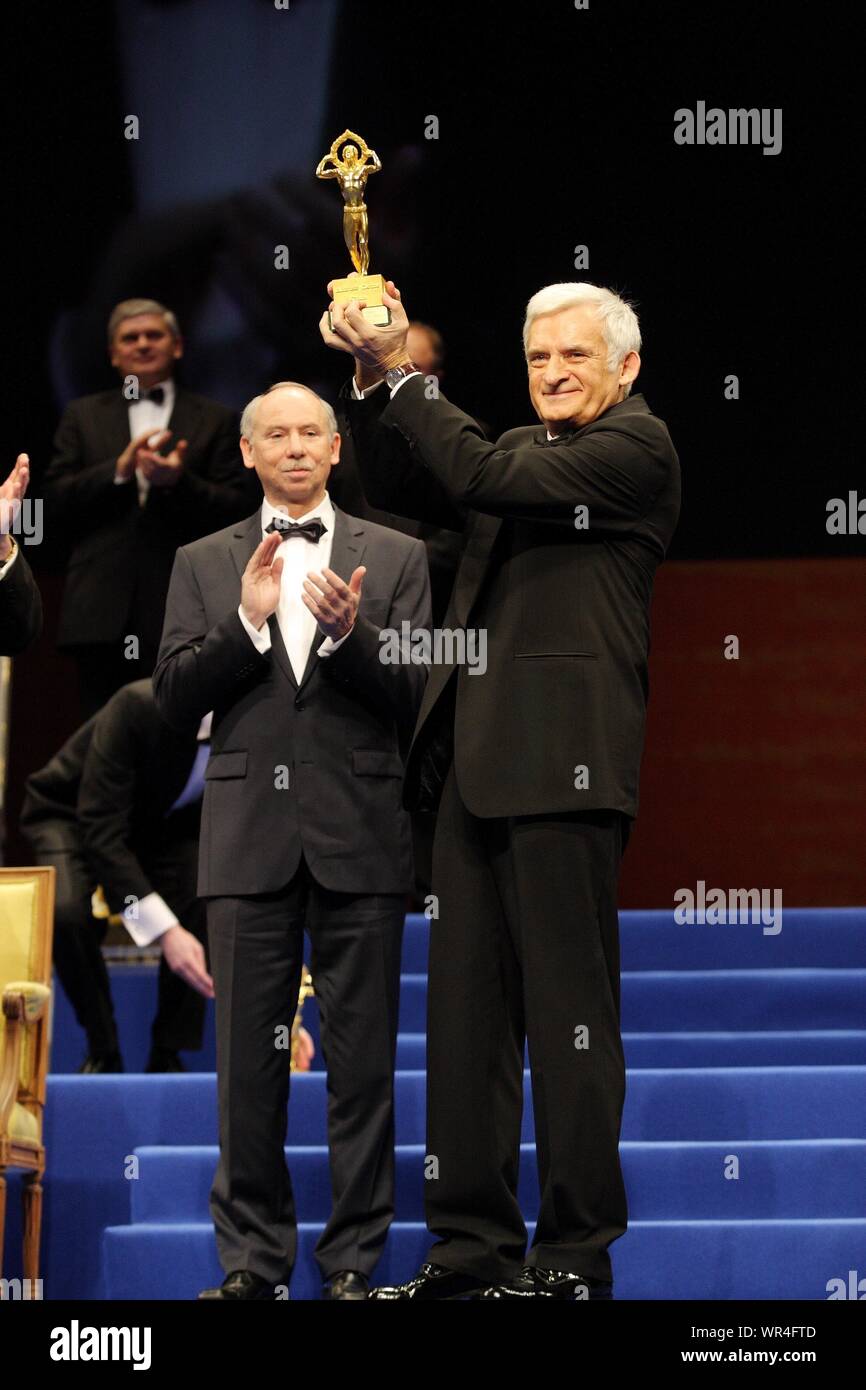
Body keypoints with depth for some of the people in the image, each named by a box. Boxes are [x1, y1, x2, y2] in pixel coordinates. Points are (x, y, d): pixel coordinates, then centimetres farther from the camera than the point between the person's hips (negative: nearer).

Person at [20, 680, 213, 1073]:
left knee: (211, 906, -27)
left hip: (166, 825, 4)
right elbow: (100, 830, -37)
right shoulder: (138, 706, -38)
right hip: (74, 816, -3)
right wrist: (165, 931, -46)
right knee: (68, 912, -34)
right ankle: (102, 1052, -10)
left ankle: (167, 1056, -11)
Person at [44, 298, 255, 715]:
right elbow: (55, 505, 6)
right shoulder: (84, 416, 16)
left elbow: (237, 510, 3)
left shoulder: (215, 421, 12)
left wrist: (179, 481, -15)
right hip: (102, 614, 1)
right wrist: (119, 469, -9)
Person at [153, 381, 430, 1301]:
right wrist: (248, 620, -12)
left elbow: (413, 697, 0)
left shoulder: (393, 559, 7)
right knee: (249, 1060, 4)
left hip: (359, 835, -1)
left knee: (362, 1059, 1)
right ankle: (252, 1257, 11)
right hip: (249, 835, 1)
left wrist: (348, 632, -18)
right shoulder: (204, 564, 11)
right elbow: (174, 698, 2)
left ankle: (354, 1258, 7)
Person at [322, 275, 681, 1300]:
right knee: (466, 1009, 7)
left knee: (568, 1010, -4)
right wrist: (371, 381, 3)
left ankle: (575, 1255, 0)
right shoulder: (528, 447, 22)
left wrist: (399, 375, -10)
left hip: (562, 763, -8)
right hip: (478, 762, 8)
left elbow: (488, 478, -15)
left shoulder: (635, 446, -4)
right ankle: (473, 1244, 12)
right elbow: (402, 488, 17)